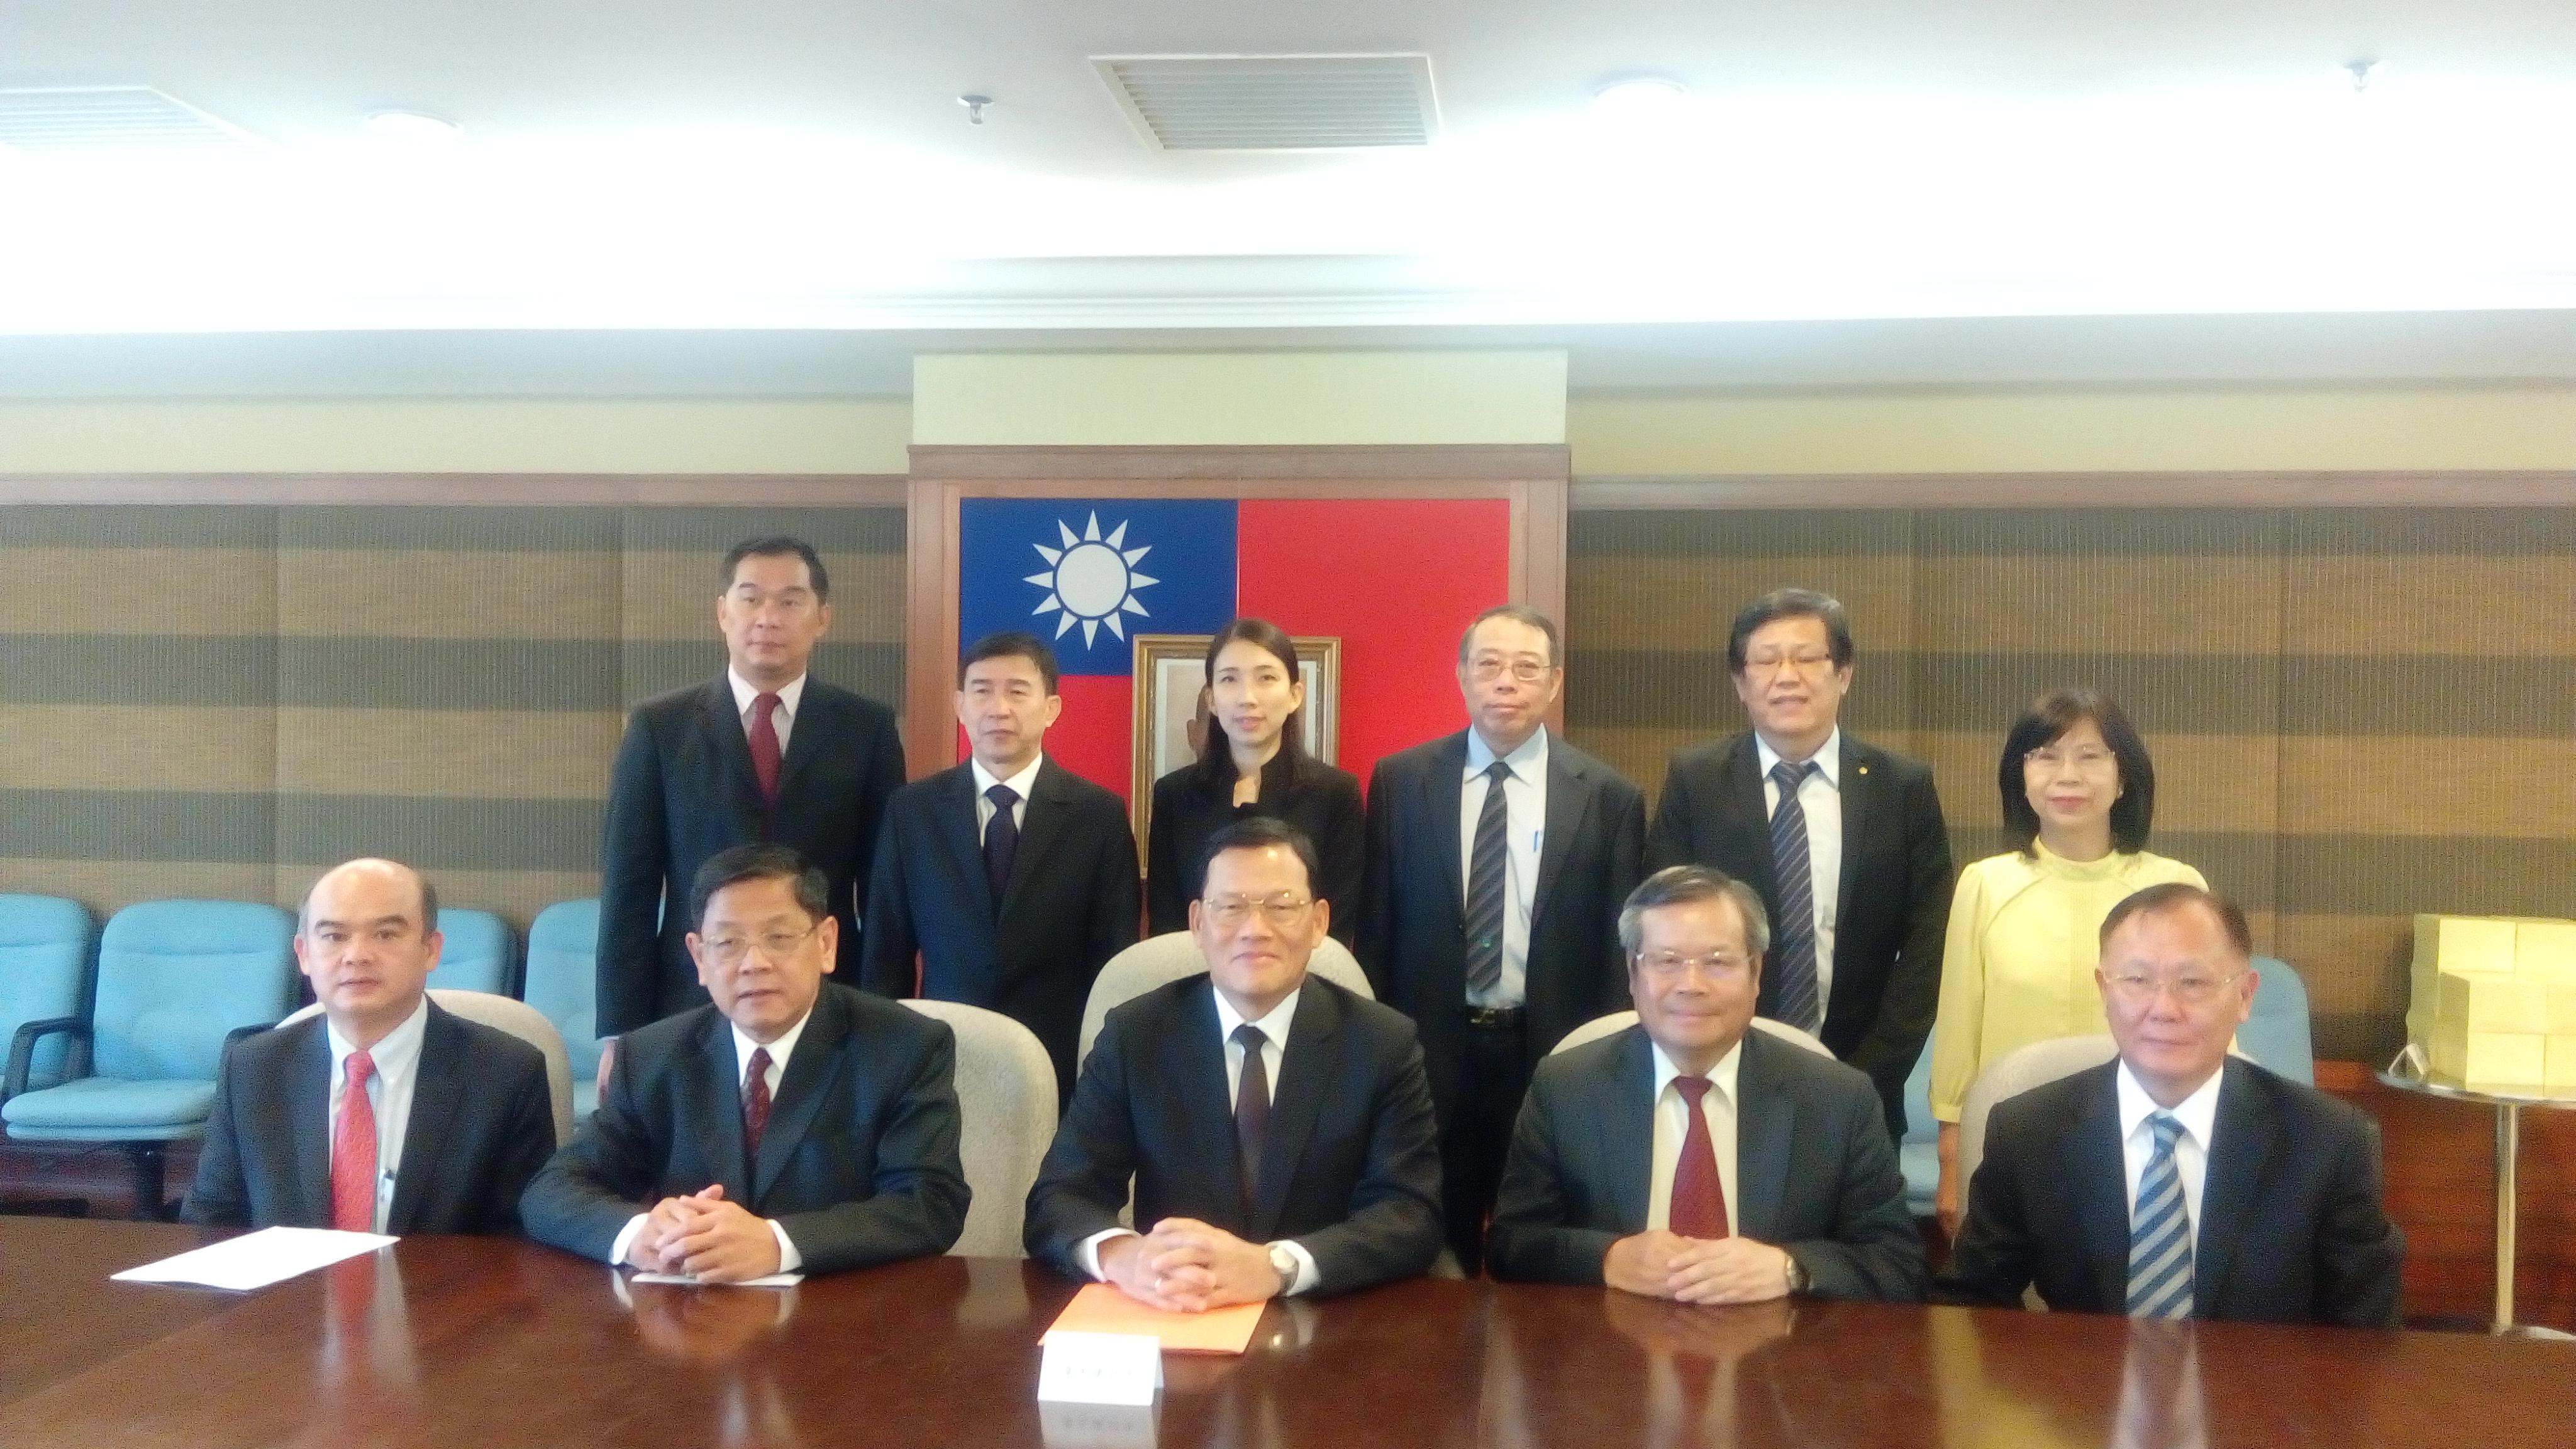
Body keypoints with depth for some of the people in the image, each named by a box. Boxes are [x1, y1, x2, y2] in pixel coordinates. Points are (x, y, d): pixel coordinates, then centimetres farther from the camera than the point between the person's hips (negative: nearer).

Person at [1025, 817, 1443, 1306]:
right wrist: (1121, 1254, -27)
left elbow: (1412, 1216, -10)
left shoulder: (1383, 1044, -2)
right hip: (1169, 1326, 1)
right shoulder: (1133, 1036, 0)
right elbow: (1057, 1200, -4)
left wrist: (1274, 1267, -27)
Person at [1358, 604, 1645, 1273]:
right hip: (1428, 1052, 1)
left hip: (1556, 1057, 0)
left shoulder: (1609, 796, -2)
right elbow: (1375, 925, 3)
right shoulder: (1399, 780, 1)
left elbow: (1617, 947, 1)